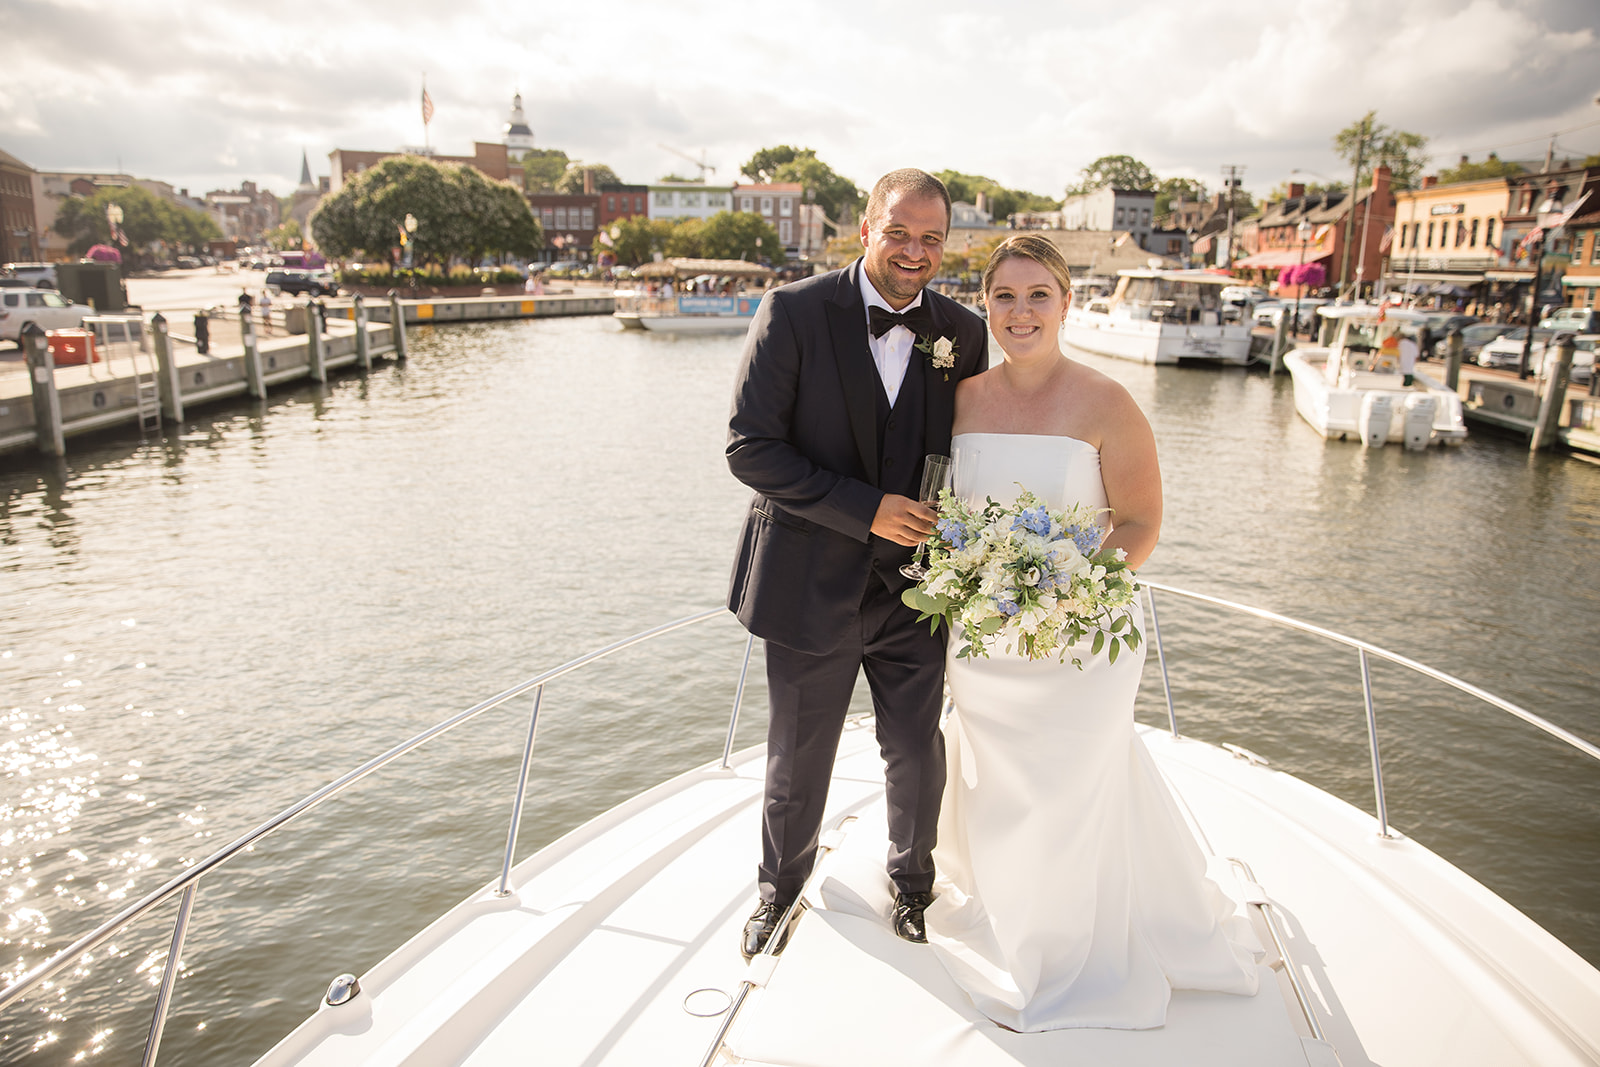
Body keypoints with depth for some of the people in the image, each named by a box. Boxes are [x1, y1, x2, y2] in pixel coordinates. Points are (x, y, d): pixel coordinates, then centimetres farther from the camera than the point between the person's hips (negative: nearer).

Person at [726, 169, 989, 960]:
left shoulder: (962, 333, 1)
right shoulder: (794, 313, -11)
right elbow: (750, 447, -14)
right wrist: (865, 509, -20)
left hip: (914, 588, 3)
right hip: (811, 585, -2)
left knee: (918, 757, 16)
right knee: (797, 762, 14)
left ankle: (911, 880, 46)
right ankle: (781, 887, 43)